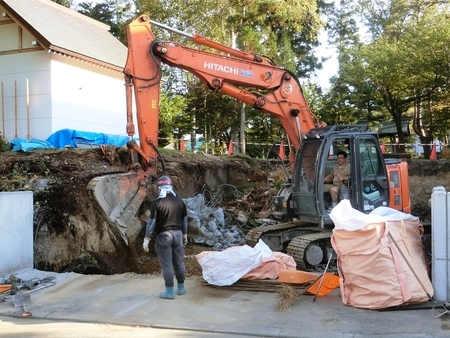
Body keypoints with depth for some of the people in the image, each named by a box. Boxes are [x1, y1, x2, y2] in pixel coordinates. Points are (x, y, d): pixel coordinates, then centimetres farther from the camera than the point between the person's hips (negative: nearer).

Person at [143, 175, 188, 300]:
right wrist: (185, 235, 24)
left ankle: (169, 292, 6)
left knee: (167, 265, 1)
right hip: (178, 234, 5)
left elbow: (151, 222, -10)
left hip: (163, 236, -5)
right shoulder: (180, 201, 4)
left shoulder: (157, 203, -11)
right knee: (179, 262, 15)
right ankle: (181, 288, 26)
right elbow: (184, 220, 12)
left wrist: (146, 239, -5)